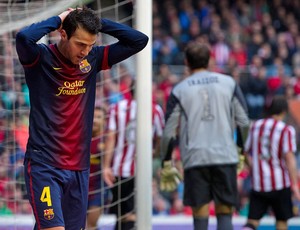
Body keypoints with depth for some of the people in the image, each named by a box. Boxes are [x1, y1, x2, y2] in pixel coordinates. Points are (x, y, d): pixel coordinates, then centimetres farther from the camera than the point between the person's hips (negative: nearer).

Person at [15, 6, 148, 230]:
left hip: (80, 169, 6)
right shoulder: (41, 58, -8)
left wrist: (98, 22, -2)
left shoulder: (93, 59, 6)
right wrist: (58, 19, -15)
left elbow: (139, 40, 6)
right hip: (44, 167, -6)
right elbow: (24, 37, -30)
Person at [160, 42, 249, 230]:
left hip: (195, 158, -1)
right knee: (225, 213, 4)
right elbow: (243, 121, 7)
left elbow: (169, 132, 4)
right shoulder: (229, 83, 7)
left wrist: (166, 163, 13)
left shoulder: (179, 90, 5)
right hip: (226, 157, 1)